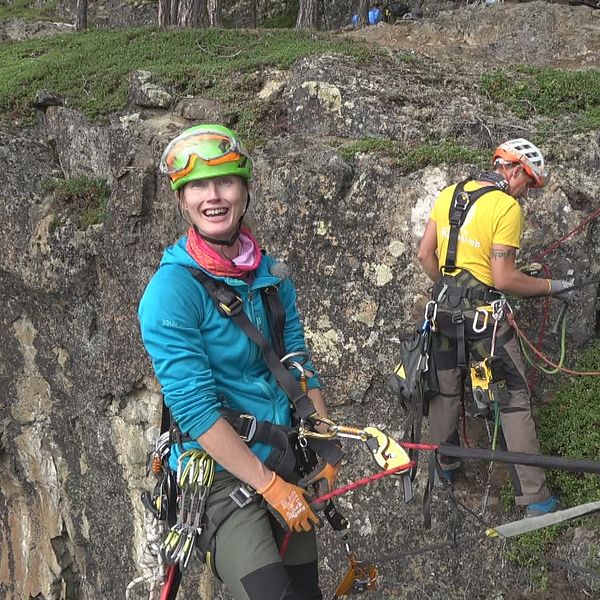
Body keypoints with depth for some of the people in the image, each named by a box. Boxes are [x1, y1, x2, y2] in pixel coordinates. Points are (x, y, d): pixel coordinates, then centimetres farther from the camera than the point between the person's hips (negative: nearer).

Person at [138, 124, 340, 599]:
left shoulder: (272, 273, 2)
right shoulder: (172, 288, -17)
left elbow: (299, 365, 8)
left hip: (285, 459, 6)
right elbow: (194, 408, -21)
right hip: (222, 473, -6)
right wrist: (272, 487, -20)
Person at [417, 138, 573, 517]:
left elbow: (426, 254, 9)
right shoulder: (507, 207, -16)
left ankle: (445, 467, 38)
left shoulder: (448, 194, 5)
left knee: (446, 392, 21)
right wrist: (552, 286, -6)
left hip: (445, 308, 7)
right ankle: (534, 497, 8)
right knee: (515, 401, 3)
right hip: (483, 313, -6)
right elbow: (504, 280, -19)